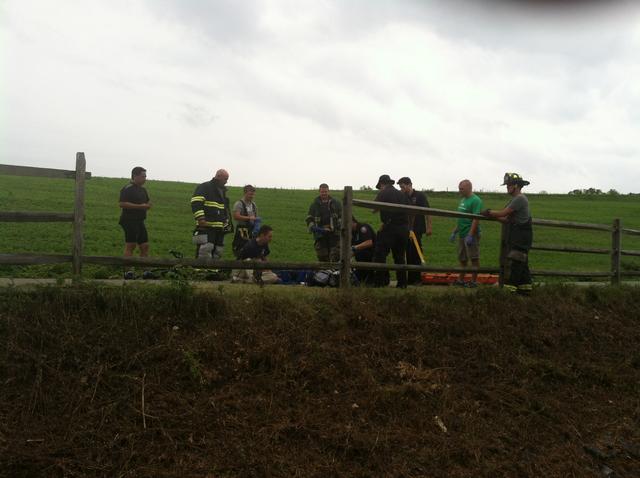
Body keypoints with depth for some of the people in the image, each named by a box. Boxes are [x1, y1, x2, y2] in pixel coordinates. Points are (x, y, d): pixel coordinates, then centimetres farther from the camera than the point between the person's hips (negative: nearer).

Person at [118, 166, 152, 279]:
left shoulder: (143, 190, 19)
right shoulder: (127, 189, -9)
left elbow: (148, 202, 30)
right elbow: (122, 204, -20)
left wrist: (148, 205, 4)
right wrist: (140, 206, -21)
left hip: (140, 221, 9)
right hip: (129, 220, -9)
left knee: (145, 246, 7)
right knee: (130, 246, -10)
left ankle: (144, 270, 14)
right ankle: (127, 272, -7)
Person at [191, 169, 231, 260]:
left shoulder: (223, 191, 24)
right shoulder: (204, 187, -3)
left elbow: (226, 208, 33)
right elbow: (196, 203, -14)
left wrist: (226, 222, 25)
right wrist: (200, 218, -23)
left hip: (220, 228, 8)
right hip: (206, 227, -8)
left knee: (218, 252, 9)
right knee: (205, 249, -17)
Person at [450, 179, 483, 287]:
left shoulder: (475, 200, -13)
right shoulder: (463, 200, 15)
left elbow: (476, 219, -20)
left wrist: (470, 235, -25)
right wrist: (454, 232, 19)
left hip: (471, 235, -9)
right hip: (462, 234, 9)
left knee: (474, 258, -1)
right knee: (462, 259, 15)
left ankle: (474, 281, 6)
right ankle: (460, 280, 23)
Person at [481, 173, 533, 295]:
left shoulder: (520, 199, -14)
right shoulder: (516, 199, 18)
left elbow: (503, 213, -17)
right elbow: (507, 219, 17)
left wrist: (489, 212, -3)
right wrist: (492, 215, 7)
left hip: (520, 238, -10)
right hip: (516, 238, 10)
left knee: (512, 263, -11)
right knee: (522, 265, 14)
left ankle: (509, 289, -11)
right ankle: (525, 289, 20)